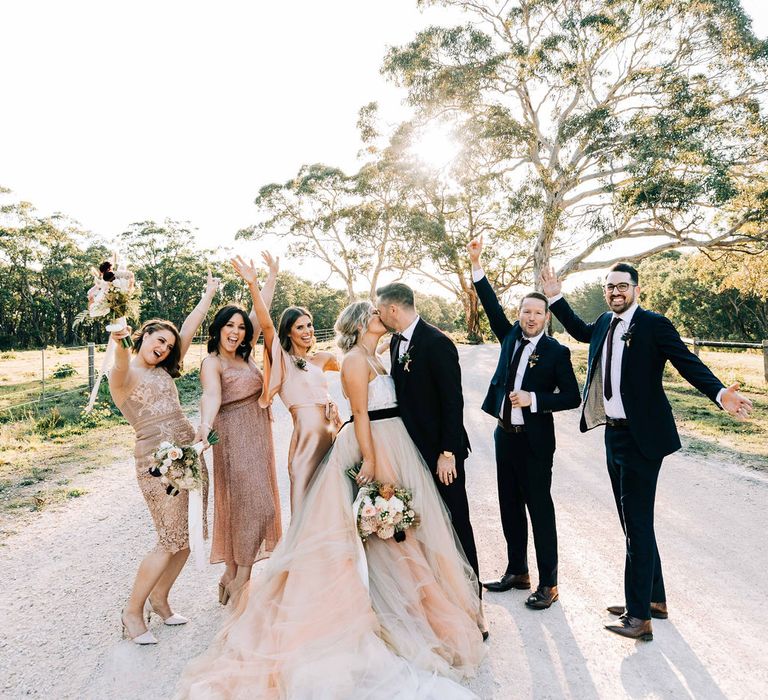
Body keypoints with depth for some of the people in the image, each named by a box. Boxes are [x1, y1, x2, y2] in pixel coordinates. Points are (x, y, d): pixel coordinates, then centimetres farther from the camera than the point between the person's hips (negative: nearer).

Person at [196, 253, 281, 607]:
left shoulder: (244, 354, 10)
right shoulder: (212, 362, -10)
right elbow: (212, 395, -30)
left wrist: (272, 274, 16)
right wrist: (205, 424, -49)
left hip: (257, 438, 8)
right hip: (235, 437, -8)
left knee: (242, 506, 12)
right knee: (255, 505, -10)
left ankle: (231, 575, 23)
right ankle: (241, 580, 0)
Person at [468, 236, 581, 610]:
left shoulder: (556, 351, -8)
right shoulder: (510, 337, 6)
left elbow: (572, 397, -8)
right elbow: (492, 305, 5)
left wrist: (534, 399, -19)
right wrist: (476, 264, 0)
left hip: (535, 440, -6)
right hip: (505, 436, 6)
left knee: (540, 509, 1)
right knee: (510, 507, 15)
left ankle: (548, 584, 13)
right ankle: (517, 572, 30)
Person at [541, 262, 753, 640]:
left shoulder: (654, 324, -11)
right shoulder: (605, 323, 10)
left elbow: (688, 363, -19)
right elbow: (581, 331, 30)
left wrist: (720, 393, -36)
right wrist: (555, 297, 23)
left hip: (642, 437, -8)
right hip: (614, 434, 8)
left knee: (637, 523, -4)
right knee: (631, 521, 16)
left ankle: (640, 617, 5)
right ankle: (654, 599, 31)